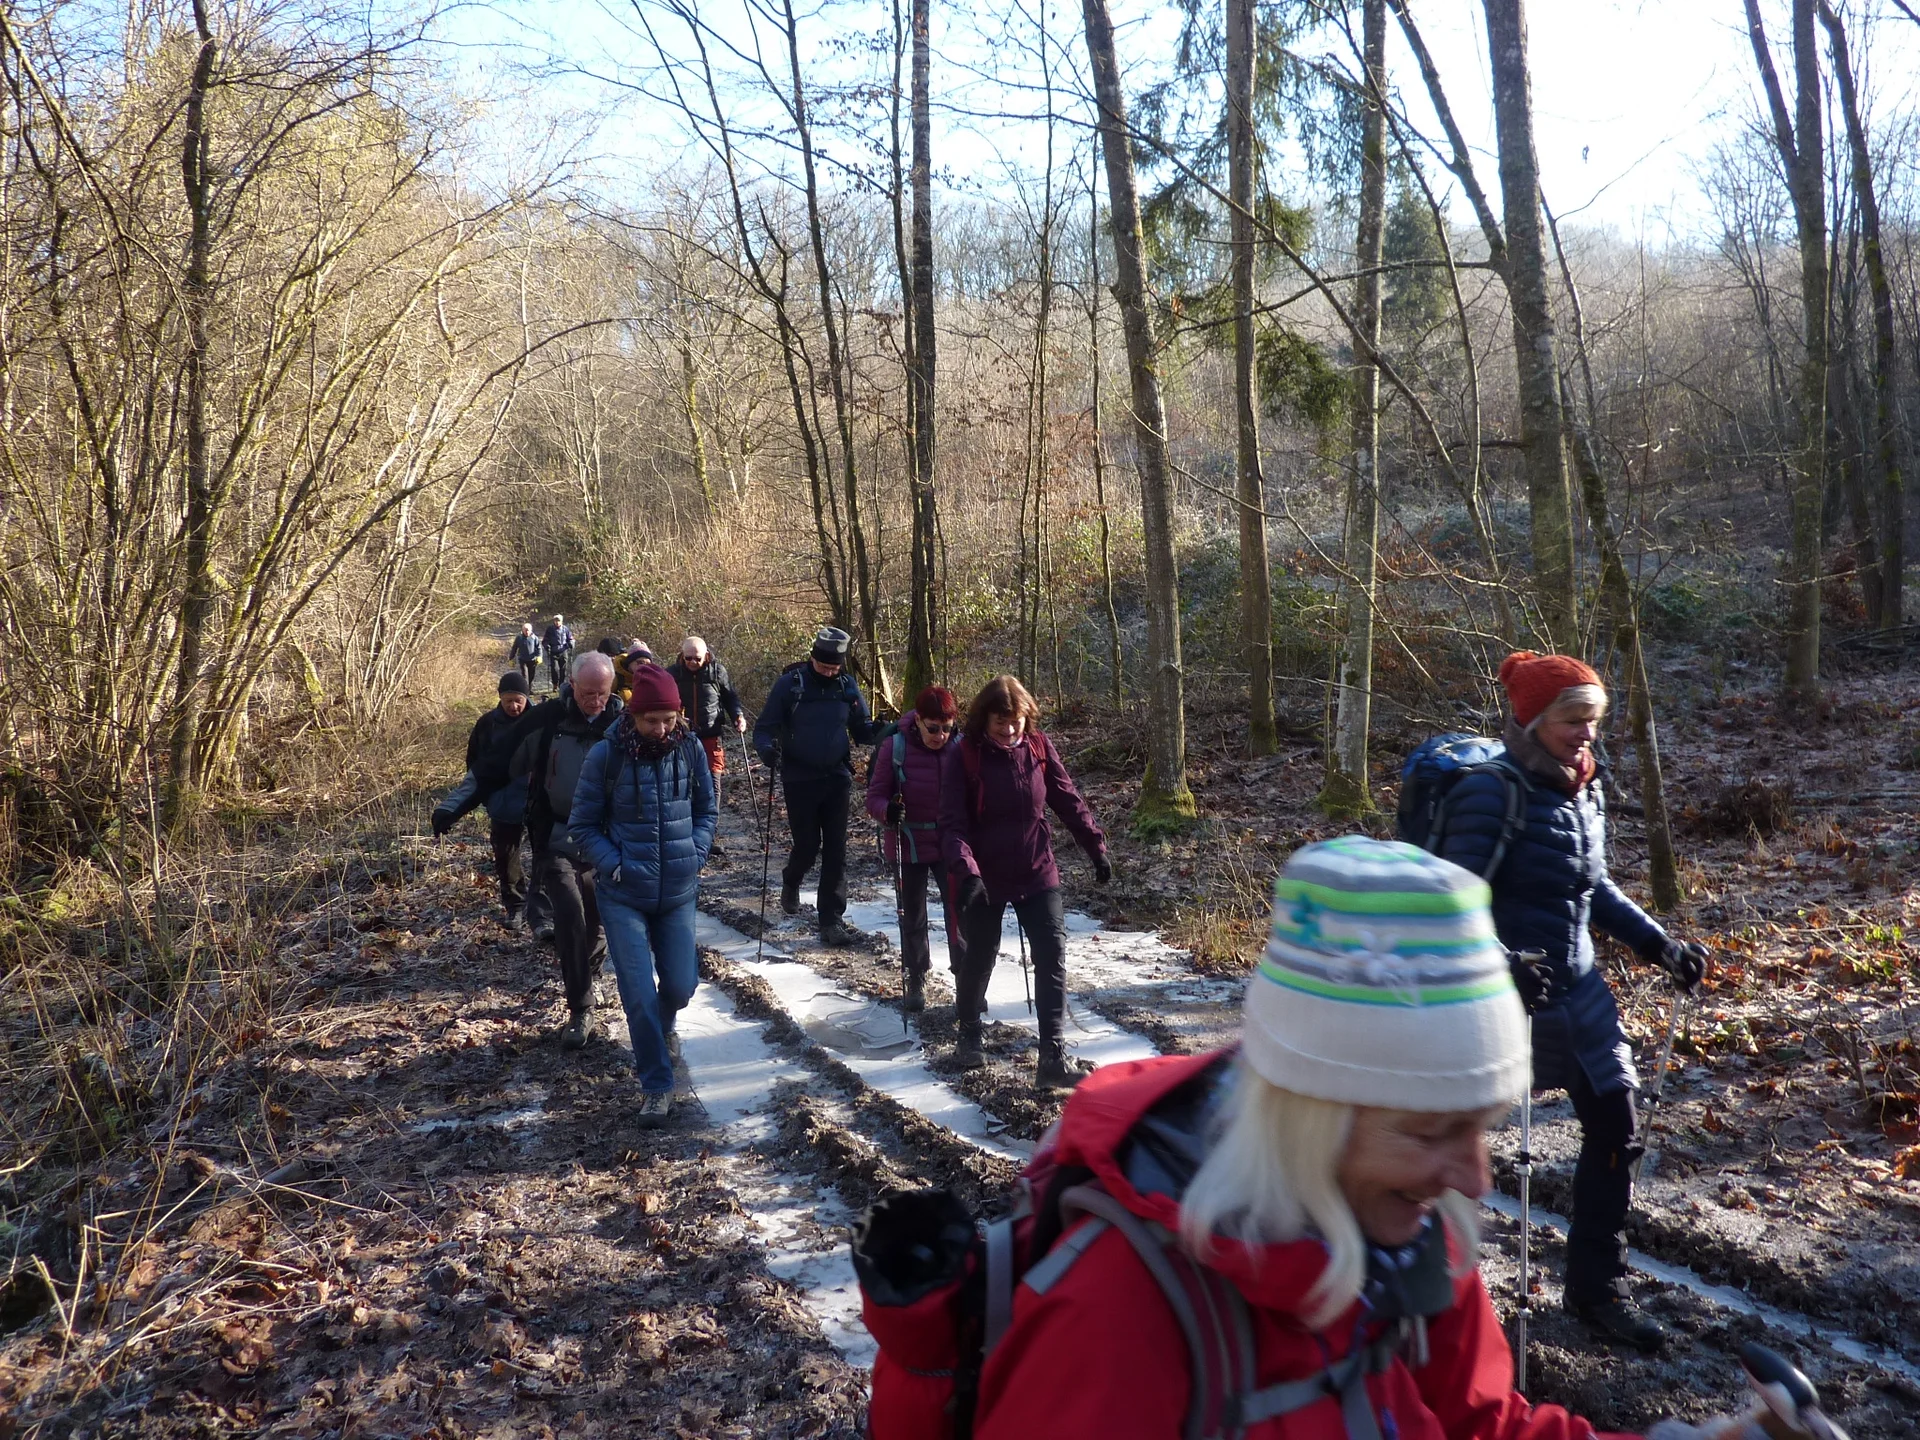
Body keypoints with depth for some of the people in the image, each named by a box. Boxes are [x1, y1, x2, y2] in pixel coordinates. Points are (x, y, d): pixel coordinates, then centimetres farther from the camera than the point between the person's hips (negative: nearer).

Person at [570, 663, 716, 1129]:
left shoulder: (690, 749, -5)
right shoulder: (606, 755, -12)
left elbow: (705, 809, 9)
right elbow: (583, 826, -3)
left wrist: (696, 855, -4)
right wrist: (616, 866, -14)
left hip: (679, 892, 3)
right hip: (624, 896, -2)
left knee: (681, 984, 8)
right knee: (639, 992, -6)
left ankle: (660, 1030, 44)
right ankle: (656, 1085, 11)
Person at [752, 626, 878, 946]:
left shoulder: (847, 686, 1)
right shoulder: (790, 683, -8)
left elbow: (861, 728, 8)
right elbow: (764, 727, -5)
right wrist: (768, 748, -26)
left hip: (837, 778, 2)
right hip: (800, 779, -2)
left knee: (835, 850, 0)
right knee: (807, 844, 4)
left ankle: (831, 920, 7)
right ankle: (790, 881, 39)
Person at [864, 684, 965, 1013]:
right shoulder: (894, 748, -14)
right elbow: (874, 796, -9)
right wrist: (888, 810, -30)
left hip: (950, 846, 0)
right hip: (907, 847, 0)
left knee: (960, 911, -2)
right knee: (912, 918, 14)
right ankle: (915, 981, 32)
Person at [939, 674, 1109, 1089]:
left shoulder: (1038, 747, -5)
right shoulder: (962, 756, -15)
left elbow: (1068, 801, 5)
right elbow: (952, 823, -19)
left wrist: (1096, 847, 5)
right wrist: (966, 872, -32)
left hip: (1038, 874, 2)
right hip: (984, 879, -2)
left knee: (1053, 957, -6)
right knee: (979, 959, 14)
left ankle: (1053, 1057, -3)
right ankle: (968, 1034, 40)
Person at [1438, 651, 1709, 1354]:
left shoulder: (1586, 790, 5)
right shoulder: (1492, 792, -19)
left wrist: (1657, 943, 13)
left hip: (1576, 987, 7)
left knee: (1615, 1128, 7)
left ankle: (1597, 1289, 24)